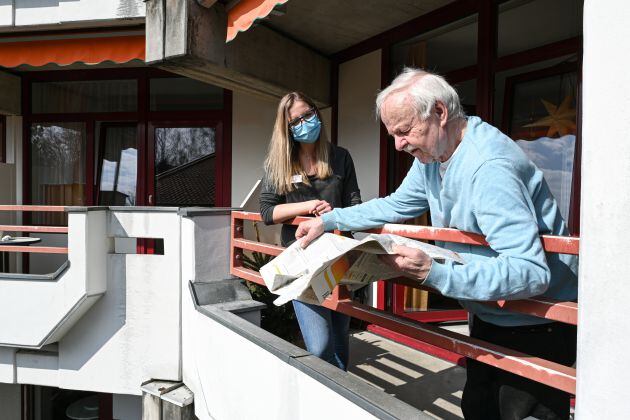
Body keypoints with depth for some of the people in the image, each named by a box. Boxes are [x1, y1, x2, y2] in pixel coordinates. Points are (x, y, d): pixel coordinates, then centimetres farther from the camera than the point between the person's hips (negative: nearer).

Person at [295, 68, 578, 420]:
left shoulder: (490, 168, -33)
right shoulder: (433, 155, -1)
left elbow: (532, 272, -37)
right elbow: (395, 206, 10)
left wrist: (435, 273, -42)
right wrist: (328, 221, 4)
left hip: (535, 328, -9)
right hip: (488, 317, 9)